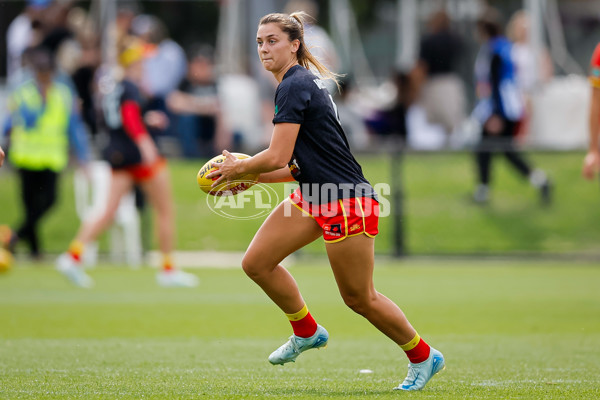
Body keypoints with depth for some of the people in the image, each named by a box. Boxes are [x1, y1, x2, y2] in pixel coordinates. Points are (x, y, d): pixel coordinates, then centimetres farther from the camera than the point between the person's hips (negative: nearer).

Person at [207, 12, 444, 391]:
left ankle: (423, 357, 19)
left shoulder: (294, 86, -17)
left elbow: (277, 157, -23)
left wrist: (239, 168, -6)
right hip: (313, 196, 10)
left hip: (348, 201, -10)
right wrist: (249, 175, 11)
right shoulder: (303, 83, 13)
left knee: (359, 298, 1)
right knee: (257, 262, 1)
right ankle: (307, 332, 20)